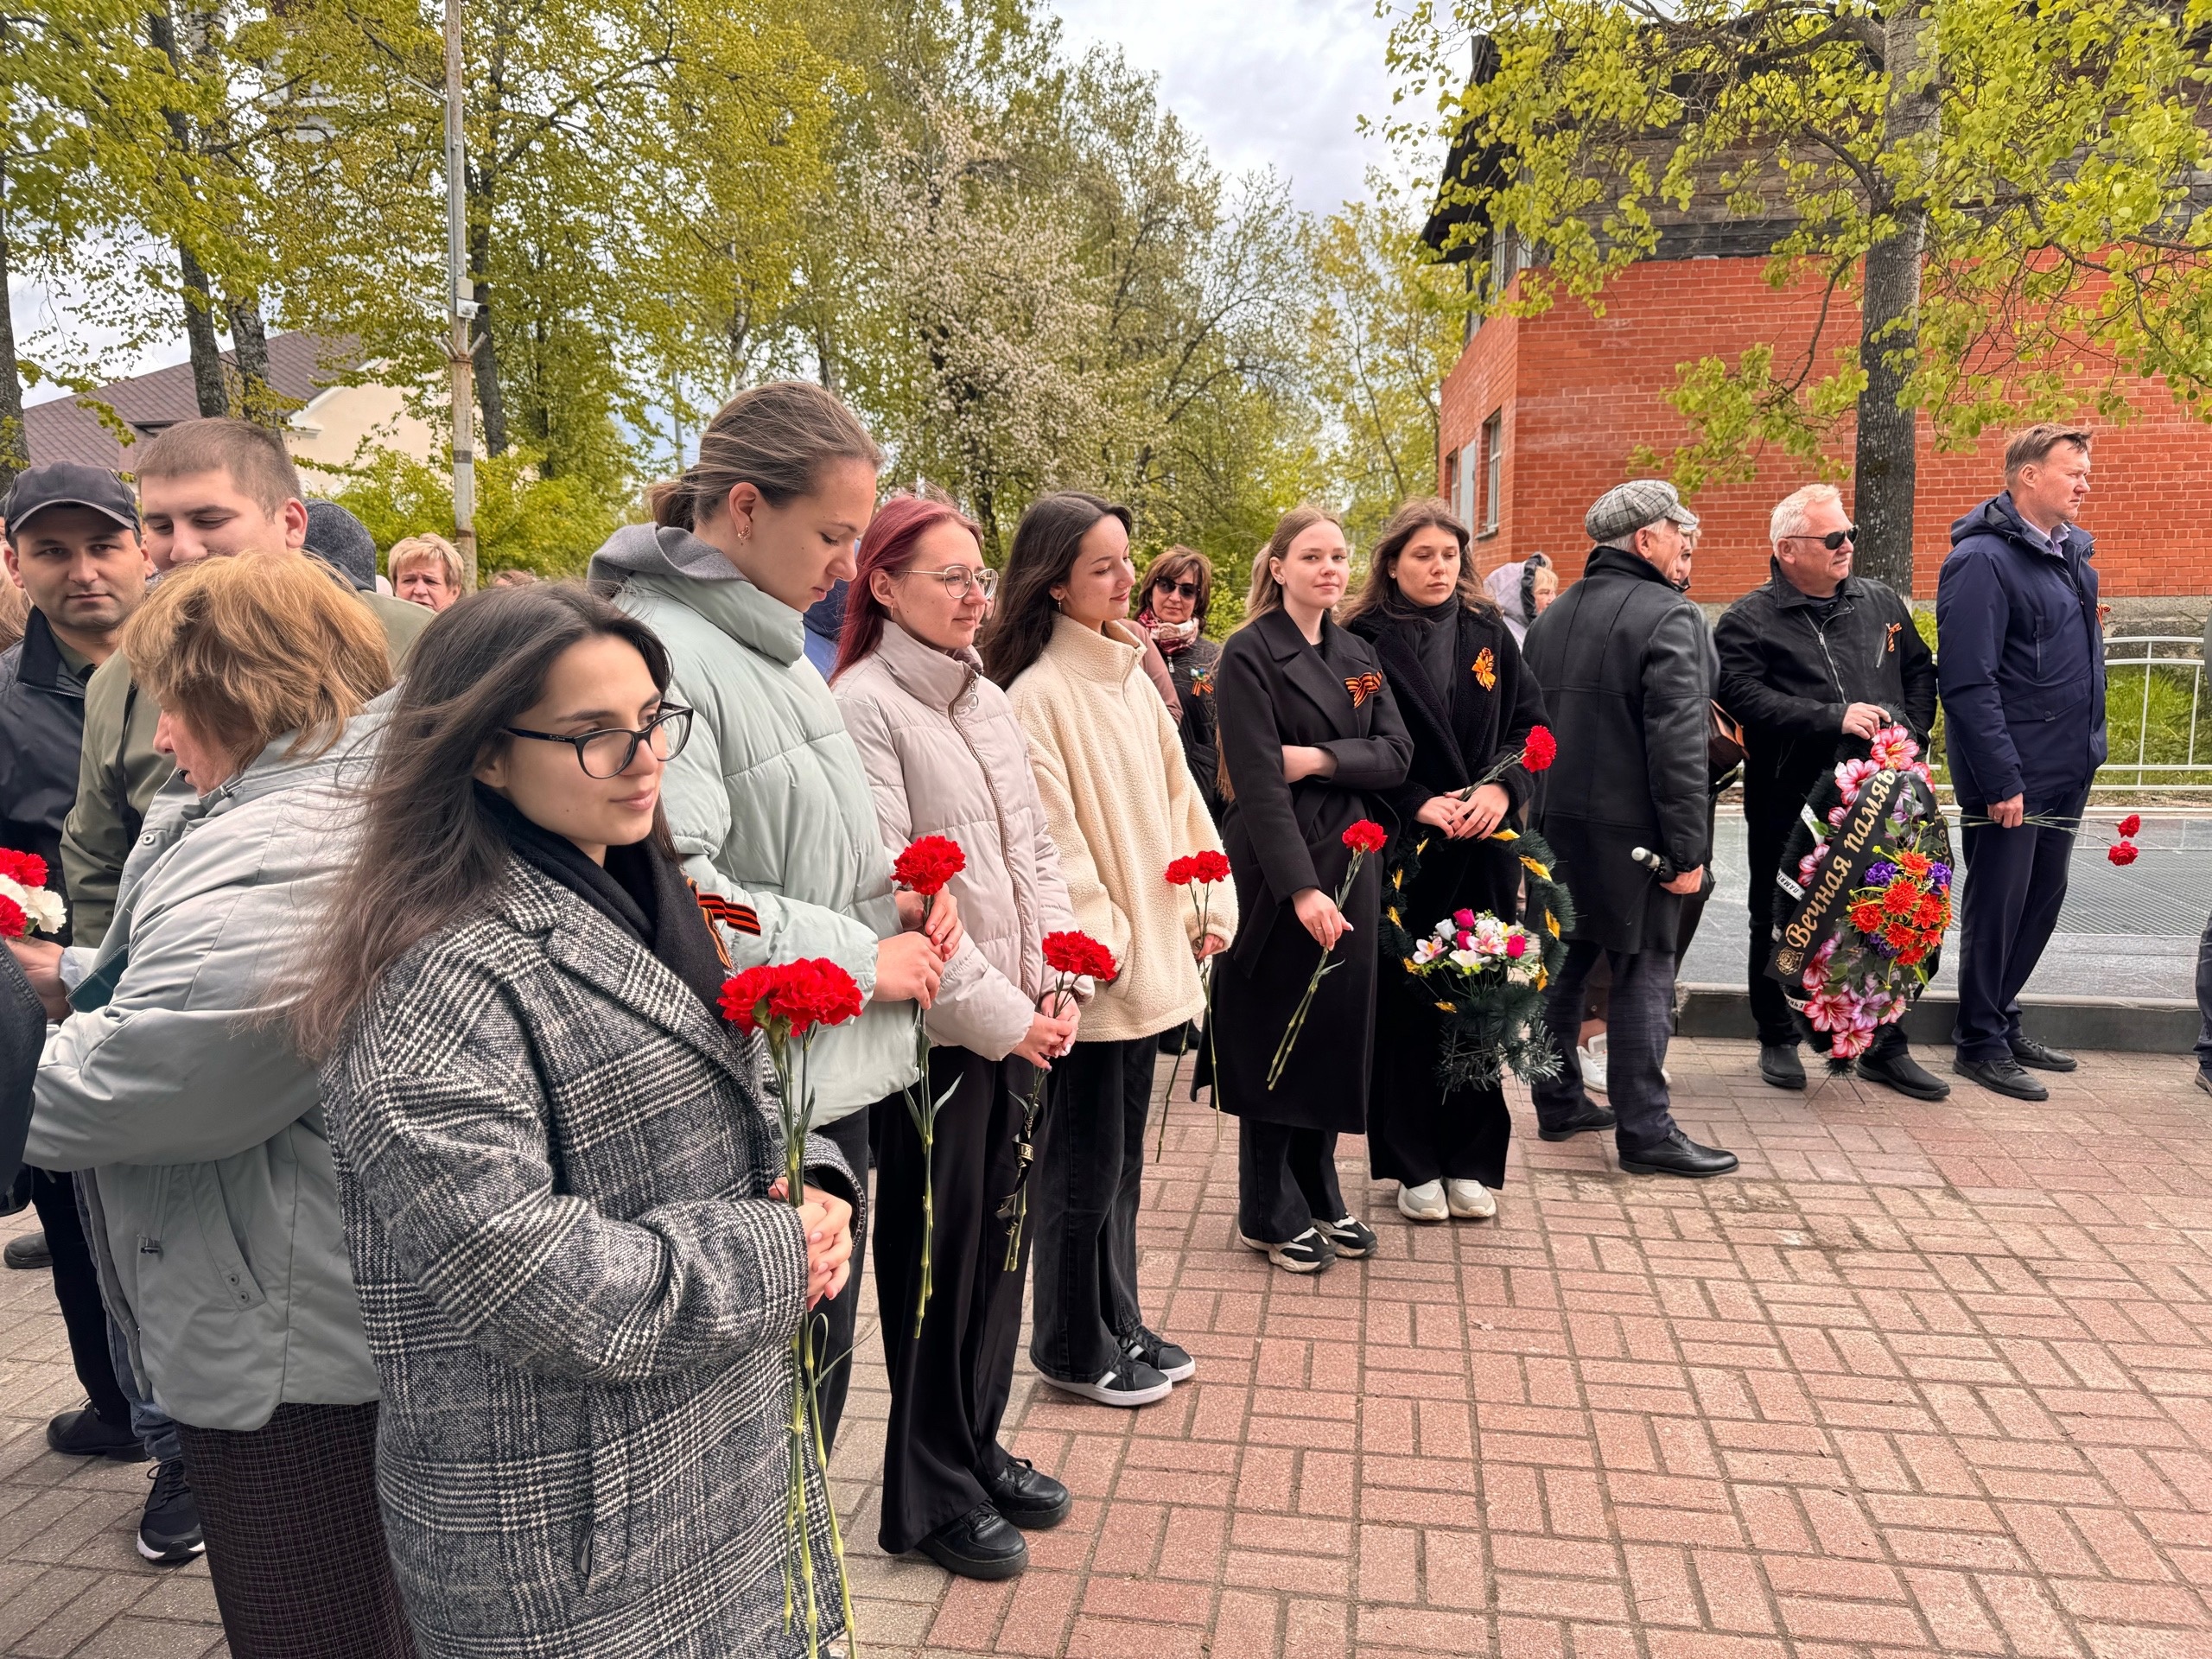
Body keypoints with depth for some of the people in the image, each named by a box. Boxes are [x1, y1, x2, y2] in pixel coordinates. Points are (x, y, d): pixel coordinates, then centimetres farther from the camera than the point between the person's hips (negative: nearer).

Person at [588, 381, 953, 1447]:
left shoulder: (772, 641, 10)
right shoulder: (656, 652, -19)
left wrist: (893, 895, 2)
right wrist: (864, 959, -17)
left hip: (835, 1079, 9)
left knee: (817, 1362, 22)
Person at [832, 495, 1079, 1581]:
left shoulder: (988, 700, 12)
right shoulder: (862, 706, -12)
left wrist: (1056, 983, 2)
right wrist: (997, 1013, -15)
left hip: (1019, 1027, 7)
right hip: (934, 1033, -7)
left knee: (998, 1238, 17)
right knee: (934, 1254, 7)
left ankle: (979, 1446, 36)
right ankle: (930, 1492, 26)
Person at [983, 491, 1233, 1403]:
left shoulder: (1129, 672, 9)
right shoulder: (1036, 695, -16)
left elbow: (1176, 794, 12)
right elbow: (1050, 841, -18)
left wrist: (1210, 904, 6)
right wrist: (1106, 944, -17)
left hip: (1149, 960, 8)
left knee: (1121, 1155, 19)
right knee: (1083, 1165, 7)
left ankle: (1120, 1323, 35)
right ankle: (1073, 1347, 25)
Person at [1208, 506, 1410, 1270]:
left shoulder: (1358, 656, 13)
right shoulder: (1250, 653, -8)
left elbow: (1396, 754, 3)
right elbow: (1258, 779, -17)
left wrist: (1319, 759, -14)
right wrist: (1300, 886, -23)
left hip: (1349, 861, 6)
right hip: (1277, 865, -6)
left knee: (1336, 1027, 12)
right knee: (1273, 1031, 3)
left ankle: (1318, 1191, 28)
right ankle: (1269, 1212, 17)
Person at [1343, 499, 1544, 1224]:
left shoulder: (1489, 634, 10)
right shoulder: (1364, 640, -2)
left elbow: (1531, 724, 8)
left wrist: (1502, 789, -10)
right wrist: (1418, 804, -17)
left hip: (1485, 852, 3)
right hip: (1400, 851, -3)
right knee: (1404, 1007, 2)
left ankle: (1470, 1162, 20)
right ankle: (1414, 1165, 16)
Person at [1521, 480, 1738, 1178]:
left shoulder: (1551, 618, 13)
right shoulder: (1670, 617, -12)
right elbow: (1679, 744, -19)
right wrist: (1688, 848, -16)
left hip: (1557, 824, 8)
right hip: (1630, 830, -8)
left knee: (1564, 962, 15)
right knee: (1643, 973, 0)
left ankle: (1558, 1103, 26)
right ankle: (1644, 1131, 5)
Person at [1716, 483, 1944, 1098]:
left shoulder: (1880, 602, 13)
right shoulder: (1748, 620, -4)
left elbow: (1920, 669, 21)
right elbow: (1744, 697, -18)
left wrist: (1910, 732, 5)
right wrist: (1835, 718, -23)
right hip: (1788, 802, -4)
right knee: (1781, 922, 7)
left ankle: (1885, 1047, 22)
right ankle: (1778, 1042, 23)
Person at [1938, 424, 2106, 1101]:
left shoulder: (2073, 553, 12)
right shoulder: (1984, 559, -15)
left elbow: (2083, 660, 20)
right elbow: (1967, 682, -20)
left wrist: (2087, 752, 15)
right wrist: (2000, 781, -21)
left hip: (2065, 774, 8)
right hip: (2012, 777, -8)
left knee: (2042, 901, 16)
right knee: (1997, 907, 2)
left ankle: (2001, 1018, 31)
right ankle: (1980, 1044, 14)